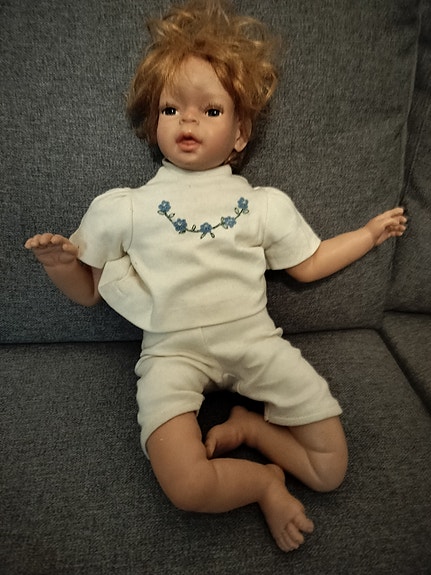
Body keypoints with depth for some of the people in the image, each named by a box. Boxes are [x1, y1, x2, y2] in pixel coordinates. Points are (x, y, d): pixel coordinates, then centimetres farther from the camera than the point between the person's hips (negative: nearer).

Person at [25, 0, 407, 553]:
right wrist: (60, 264, -8)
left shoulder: (264, 203, 13)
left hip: (254, 338, 2)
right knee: (188, 488, -24)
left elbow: (308, 264, 21)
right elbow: (88, 291, 12)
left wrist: (369, 232, 23)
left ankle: (245, 424, 13)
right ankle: (263, 481, 6)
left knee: (331, 469, -6)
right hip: (173, 350, -1)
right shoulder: (124, 207, 8)